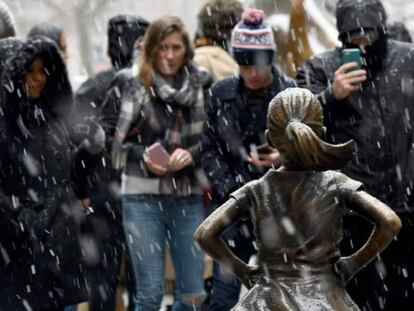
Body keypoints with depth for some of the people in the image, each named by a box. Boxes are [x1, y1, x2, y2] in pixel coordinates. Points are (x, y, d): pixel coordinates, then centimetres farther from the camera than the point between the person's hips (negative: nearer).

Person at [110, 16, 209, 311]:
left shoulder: (200, 85, 3)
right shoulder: (138, 87, 1)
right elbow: (120, 146, 3)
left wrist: (192, 154, -11)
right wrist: (145, 158, -16)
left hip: (189, 197, 2)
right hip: (144, 197, -2)